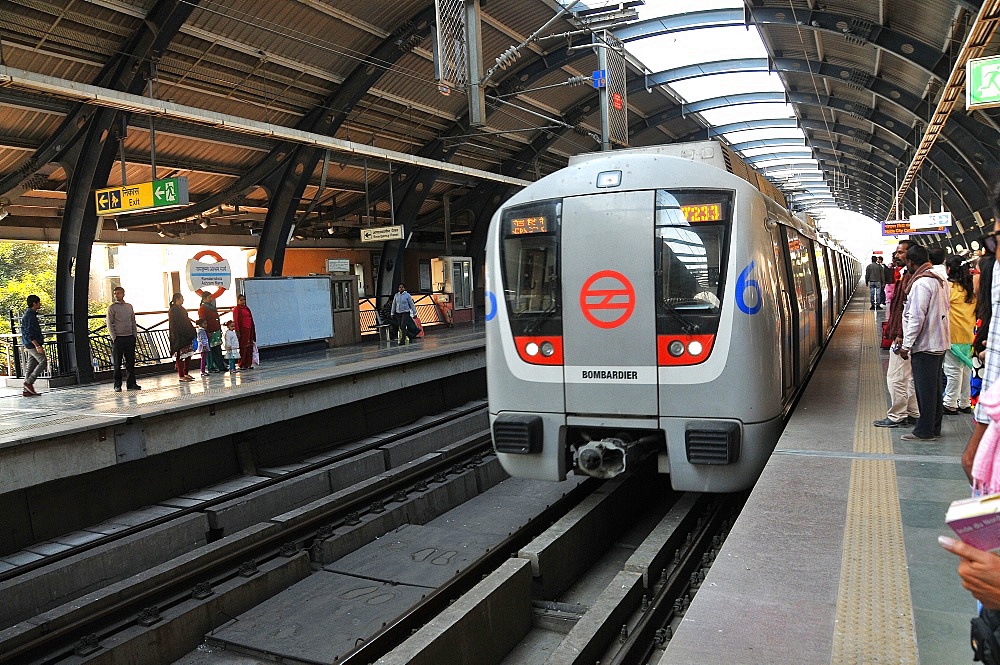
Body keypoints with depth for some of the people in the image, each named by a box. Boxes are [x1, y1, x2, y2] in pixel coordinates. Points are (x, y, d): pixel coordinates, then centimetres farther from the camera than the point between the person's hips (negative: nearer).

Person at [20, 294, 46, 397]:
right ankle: (29, 382, -8)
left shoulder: (30, 314, 18)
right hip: (33, 344, -10)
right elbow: (29, 333, -21)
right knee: (43, 362, -9)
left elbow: (26, 331, 25)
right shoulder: (30, 316, -14)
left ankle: (26, 390, 9)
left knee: (31, 366, 9)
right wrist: (37, 346, -26)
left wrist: (26, 346, 29)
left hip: (30, 345, 10)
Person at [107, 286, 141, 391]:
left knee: (130, 362, 4)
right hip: (118, 338, -4)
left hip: (129, 337, 4)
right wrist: (114, 338, -10)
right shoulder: (112, 308, 1)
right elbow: (110, 324, -2)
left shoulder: (129, 306, 13)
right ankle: (117, 385, 5)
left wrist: (135, 335, 8)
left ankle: (131, 383, 10)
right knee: (117, 363, 0)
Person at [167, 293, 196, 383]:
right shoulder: (173, 310, -10)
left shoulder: (182, 309, 17)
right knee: (180, 355, -5)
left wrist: (193, 333, 14)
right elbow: (173, 325, -16)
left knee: (188, 354, 9)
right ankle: (181, 376, -1)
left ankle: (186, 374, 17)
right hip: (179, 337, -9)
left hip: (186, 335, 9)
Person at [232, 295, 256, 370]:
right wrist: (237, 331, -15)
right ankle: (242, 365, -1)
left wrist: (252, 330, 14)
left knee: (249, 347, 5)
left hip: (249, 330, 7)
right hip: (242, 330, -7)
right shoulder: (236, 309, -3)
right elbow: (235, 321, -8)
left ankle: (248, 364, 11)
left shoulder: (247, 308, 17)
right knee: (243, 348, -6)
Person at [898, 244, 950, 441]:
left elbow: (916, 318, -22)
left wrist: (906, 345, -16)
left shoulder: (921, 283, -19)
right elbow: (943, 310, 17)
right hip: (939, 342, 9)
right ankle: (934, 428, 25)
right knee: (934, 387, 16)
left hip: (925, 344, -9)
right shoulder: (940, 279, 11)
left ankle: (925, 431, 6)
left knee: (925, 389, -2)